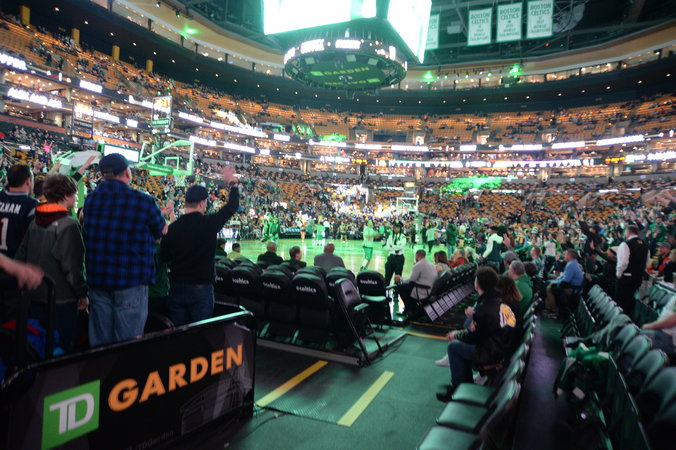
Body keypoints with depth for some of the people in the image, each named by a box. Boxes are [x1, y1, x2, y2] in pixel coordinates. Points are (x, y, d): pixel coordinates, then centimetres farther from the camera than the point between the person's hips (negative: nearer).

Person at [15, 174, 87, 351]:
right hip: (62, 297, -7)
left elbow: (21, 255, 12)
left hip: (36, 295, 7)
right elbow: (73, 265, -21)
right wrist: (83, 294, -11)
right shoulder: (69, 225, -18)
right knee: (61, 347, 6)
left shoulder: (35, 222, 5)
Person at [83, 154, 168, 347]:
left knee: (99, 342, 16)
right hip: (131, 280, -5)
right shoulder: (143, 202, -13)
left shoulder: (90, 199, 2)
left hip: (97, 280, 5)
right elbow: (162, 231, 2)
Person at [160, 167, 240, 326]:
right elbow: (232, 206, 1)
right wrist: (232, 182, 15)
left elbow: (164, 257, 8)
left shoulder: (172, 228, -3)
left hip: (176, 288, 4)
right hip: (201, 288, -4)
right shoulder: (209, 223, -13)